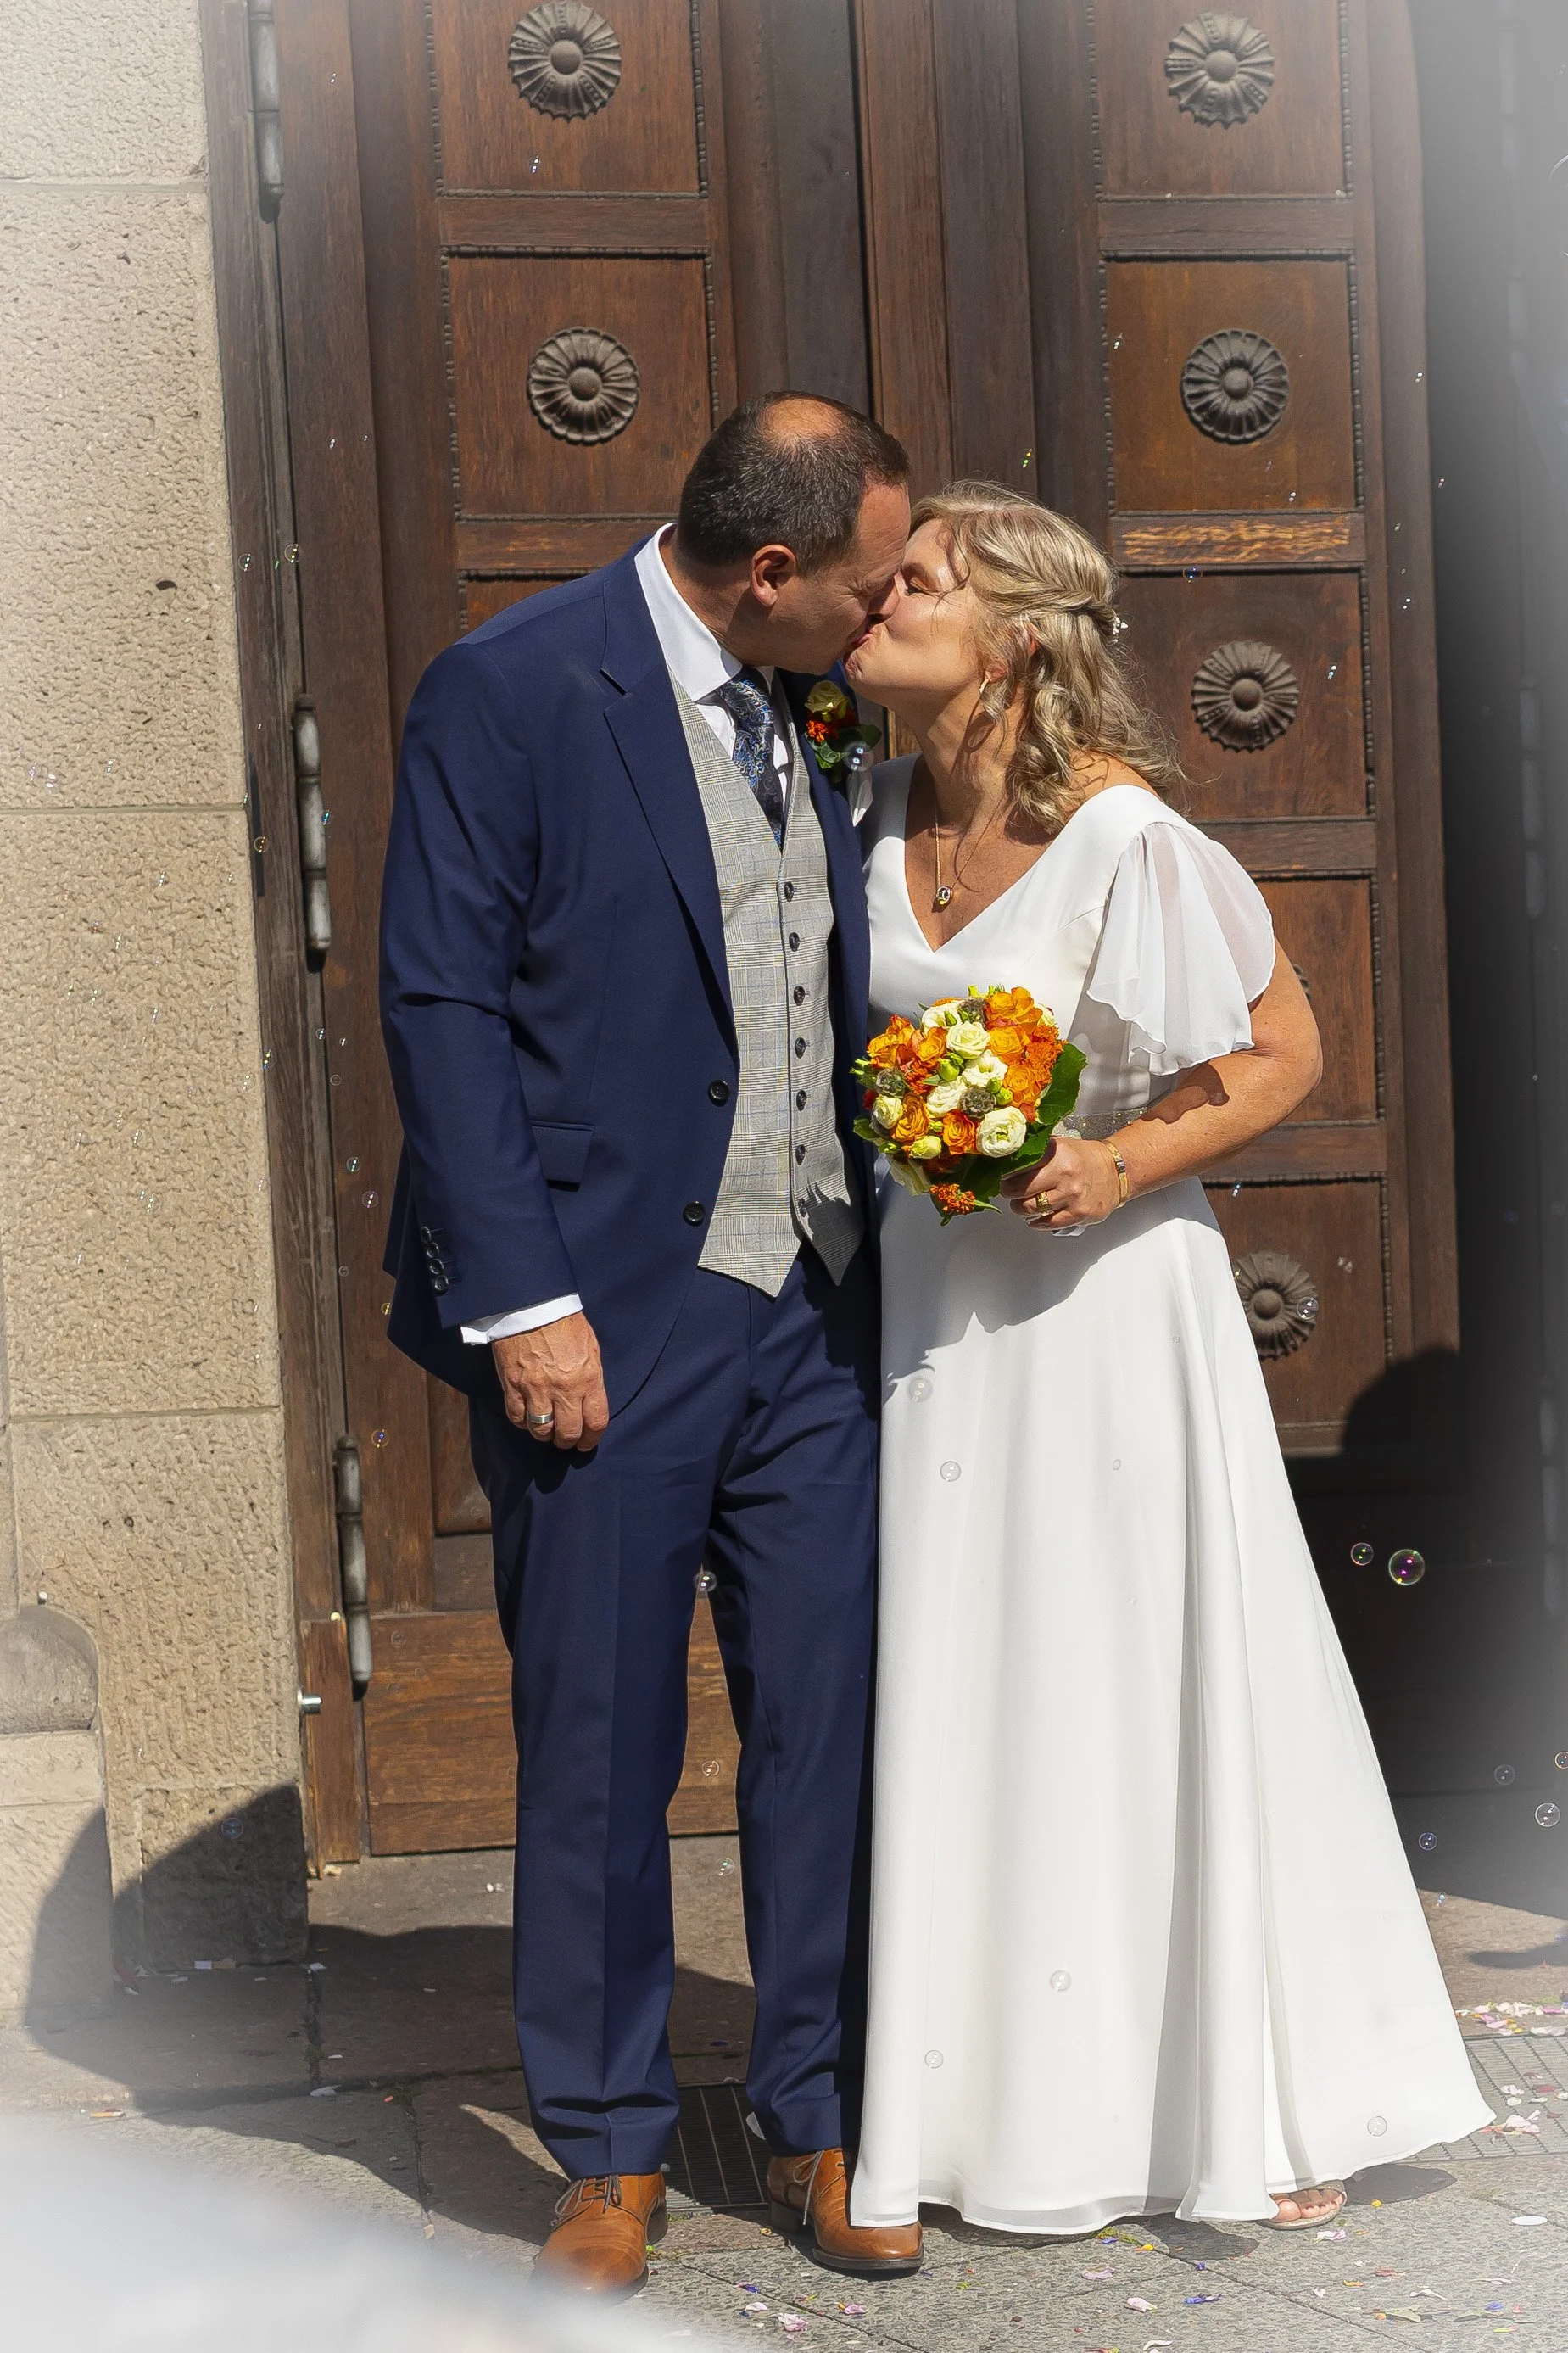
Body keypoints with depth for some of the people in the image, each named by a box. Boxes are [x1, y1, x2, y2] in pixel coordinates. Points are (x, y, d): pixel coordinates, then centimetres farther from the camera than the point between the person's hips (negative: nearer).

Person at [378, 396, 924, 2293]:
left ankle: (820, 2122, 26)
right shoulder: (507, 692, -8)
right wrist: (522, 1305, -15)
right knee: (597, 1750, 5)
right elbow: (443, 1007, -11)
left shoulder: (803, 715, 12)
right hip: (612, 1320, -6)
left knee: (832, 1726, 9)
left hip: (814, 1316, 6)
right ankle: (609, 2153, 23)